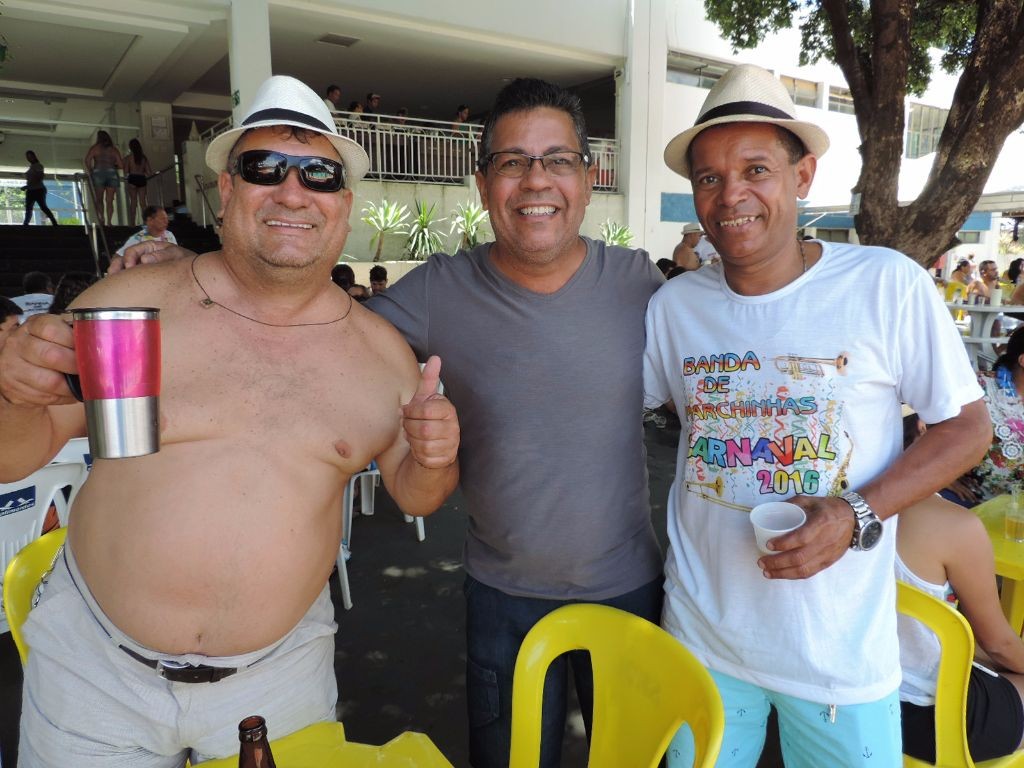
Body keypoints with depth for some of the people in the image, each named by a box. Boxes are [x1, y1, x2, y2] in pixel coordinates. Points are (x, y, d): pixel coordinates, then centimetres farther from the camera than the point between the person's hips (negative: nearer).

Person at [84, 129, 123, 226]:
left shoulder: (95, 148, 8)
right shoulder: (114, 149, 13)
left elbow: (87, 160, -6)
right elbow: (121, 165, 7)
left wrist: (90, 171, 5)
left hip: (99, 172, -1)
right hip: (112, 174, 1)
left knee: (99, 200, 4)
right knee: (109, 201, 3)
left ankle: (101, 218, -17)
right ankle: (109, 221, -6)